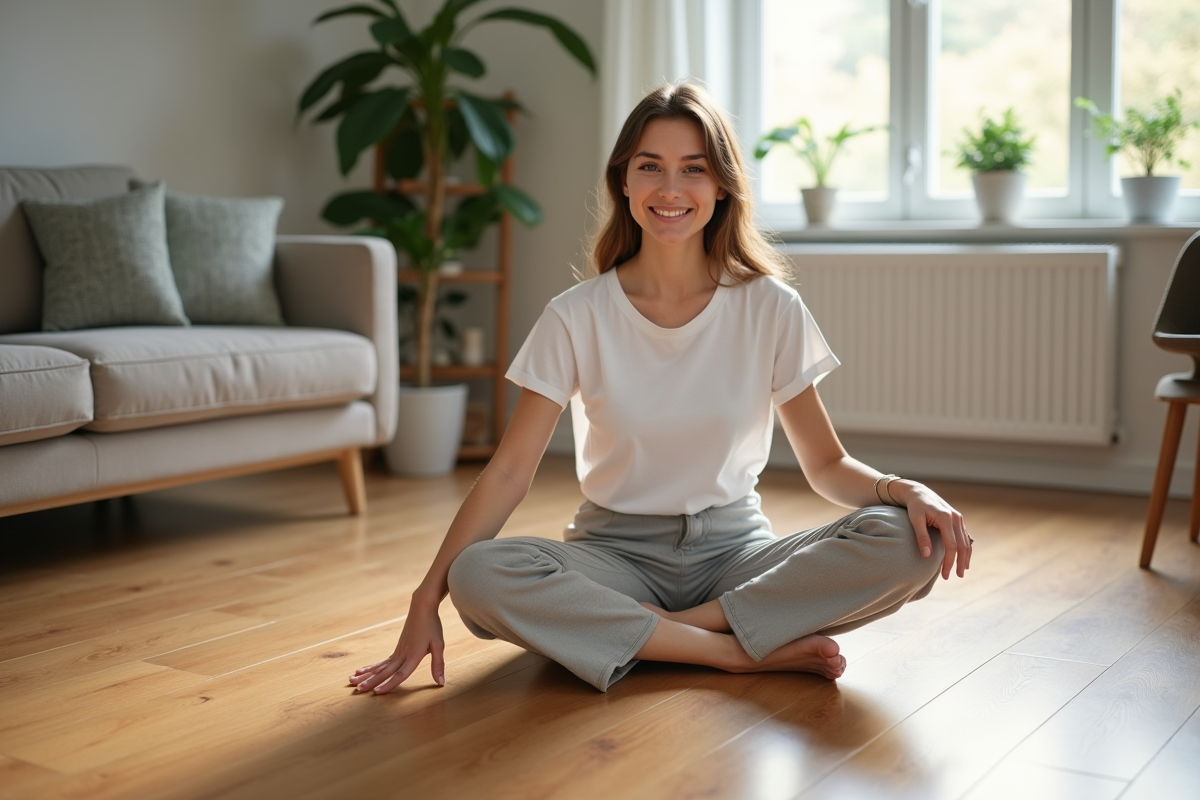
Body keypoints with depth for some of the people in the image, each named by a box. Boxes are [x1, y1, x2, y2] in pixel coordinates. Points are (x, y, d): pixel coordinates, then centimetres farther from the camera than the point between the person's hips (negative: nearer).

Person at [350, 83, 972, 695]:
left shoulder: (770, 310, -4)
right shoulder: (577, 318, -6)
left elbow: (826, 466, 0)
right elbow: (509, 470, -7)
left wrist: (904, 490, -22)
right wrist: (427, 600, -15)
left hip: (734, 550, 1)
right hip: (616, 551, 0)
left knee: (907, 543, -25)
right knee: (478, 576, -31)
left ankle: (664, 630, -18)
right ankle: (747, 651, -21)